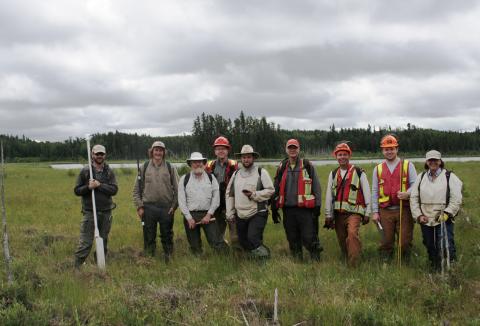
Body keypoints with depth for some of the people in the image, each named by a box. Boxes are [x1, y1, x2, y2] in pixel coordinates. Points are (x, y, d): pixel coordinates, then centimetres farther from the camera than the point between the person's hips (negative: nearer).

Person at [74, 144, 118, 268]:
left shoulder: (109, 172, 6)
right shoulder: (85, 171, 0)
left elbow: (114, 189, -5)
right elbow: (77, 190, 1)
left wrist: (100, 185, -17)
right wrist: (88, 187, -17)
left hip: (106, 212, 3)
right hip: (90, 211, -3)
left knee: (103, 241, 12)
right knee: (85, 242, -7)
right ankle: (77, 267, -1)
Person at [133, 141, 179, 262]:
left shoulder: (170, 168, 4)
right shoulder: (144, 167, 5)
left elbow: (177, 188, 5)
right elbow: (137, 189, 7)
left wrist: (174, 205, -3)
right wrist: (139, 206, -1)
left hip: (166, 208, 0)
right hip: (148, 208, 0)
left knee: (167, 235, 7)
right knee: (149, 236, 7)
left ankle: (168, 257, 20)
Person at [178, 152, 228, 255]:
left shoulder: (211, 178, 7)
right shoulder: (184, 179, 4)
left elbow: (216, 197, 2)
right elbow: (181, 201, 1)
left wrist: (209, 214, -7)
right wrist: (189, 218, -7)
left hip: (207, 215, 0)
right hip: (190, 215, 0)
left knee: (216, 242, -10)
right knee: (195, 246, 7)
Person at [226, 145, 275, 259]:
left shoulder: (261, 172, -3)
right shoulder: (236, 174, 11)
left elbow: (270, 190, -7)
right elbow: (229, 194, 14)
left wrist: (254, 194, -18)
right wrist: (230, 213, 10)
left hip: (258, 214, -5)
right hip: (240, 215, 5)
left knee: (253, 238, -21)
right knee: (243, 242, 12)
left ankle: (263, 256, 0)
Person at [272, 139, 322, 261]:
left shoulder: (307, 166, 1)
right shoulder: (282, 168, 12)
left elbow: (316, 187, 2)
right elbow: (276, 189, 17)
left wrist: (317, 206, -4)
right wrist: (274, 208, 13)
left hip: (305, 209, -4)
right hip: (288, 210, 4)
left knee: (309, 238, -7)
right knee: (293, 240, 10)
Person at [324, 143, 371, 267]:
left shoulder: (359, 172, -1)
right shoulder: (333, 174, 11)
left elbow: (367, 194, 1)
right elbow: (328, 196, 11)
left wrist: (367, 213, -2)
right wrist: (328, 215, 8)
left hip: (354, 212, -5)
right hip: (338, 213, 5)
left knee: (353, 234, -26)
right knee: (342, 240, 9)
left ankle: (353, 265, -23)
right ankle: (347, 260, 28)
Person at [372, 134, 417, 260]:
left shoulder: (408, 165, 4)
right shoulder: (378, 169, 10)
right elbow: (374, 192, 10)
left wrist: (407, 194, -21)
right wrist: (375, 212, 4)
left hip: (404, 210, -2)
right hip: (385, 211, 2)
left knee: (405, 241, 1)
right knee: (386, 242, 8)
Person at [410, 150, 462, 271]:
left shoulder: (450, 176, -1)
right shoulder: (421, 177, 10)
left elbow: (456, 199, -7)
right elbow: (414, 198, 8)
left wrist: (447, 213, -16)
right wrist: (418, 215, -1)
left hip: (444, 220, -4)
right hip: (425, 220, 4)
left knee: (446, 246, -13)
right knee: (430, 247, 14)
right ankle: (434, 270, 30)